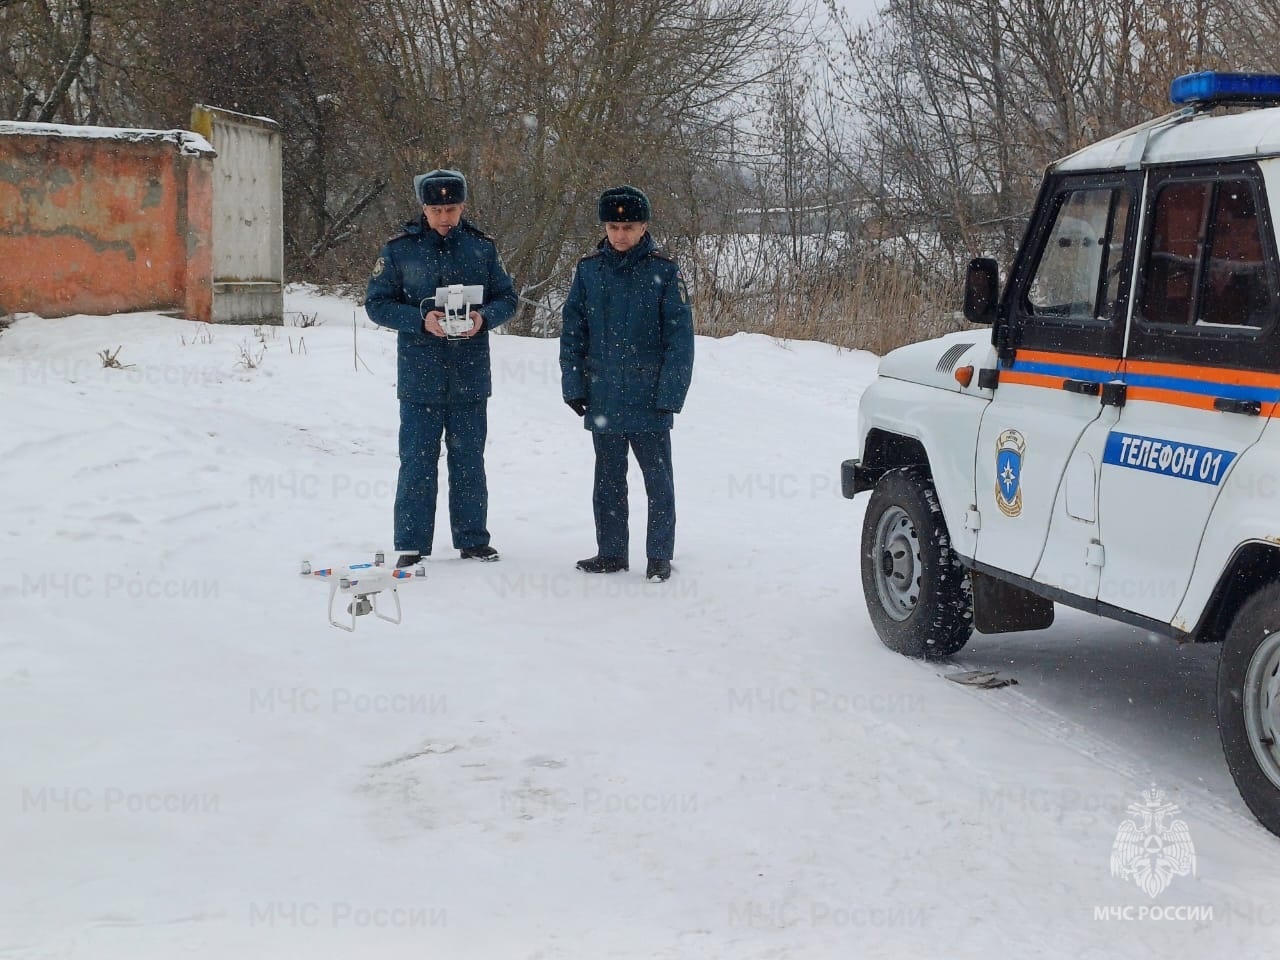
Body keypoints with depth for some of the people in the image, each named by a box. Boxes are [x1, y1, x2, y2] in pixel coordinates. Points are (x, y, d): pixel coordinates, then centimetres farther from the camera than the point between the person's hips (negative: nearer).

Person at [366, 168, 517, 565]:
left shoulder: (482, 248, 4)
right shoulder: (399, 250, -2)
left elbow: (507, 298, 9)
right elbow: (376, 303, -1)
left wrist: (484, 317, -12)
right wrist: (420, 319, -16)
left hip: (470, 376, 2)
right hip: (419, 377, -2)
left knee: (469, 460, 10)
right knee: (417, 461, 1)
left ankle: (473, 539, 21)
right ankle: (411, 545, 8)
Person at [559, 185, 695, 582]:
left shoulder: (664, 270, -6)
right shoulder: (589, 269, 3)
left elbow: (680, 337, -7)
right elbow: (572, 332, 7)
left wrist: (670, 394, -12)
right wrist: (573, 386, 1)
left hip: (649, 401, -3)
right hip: (602, 400, 4)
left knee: (658, 481, 5)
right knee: (608, 481, 13)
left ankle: (659, 557, 14)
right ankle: (611, 553, 24)